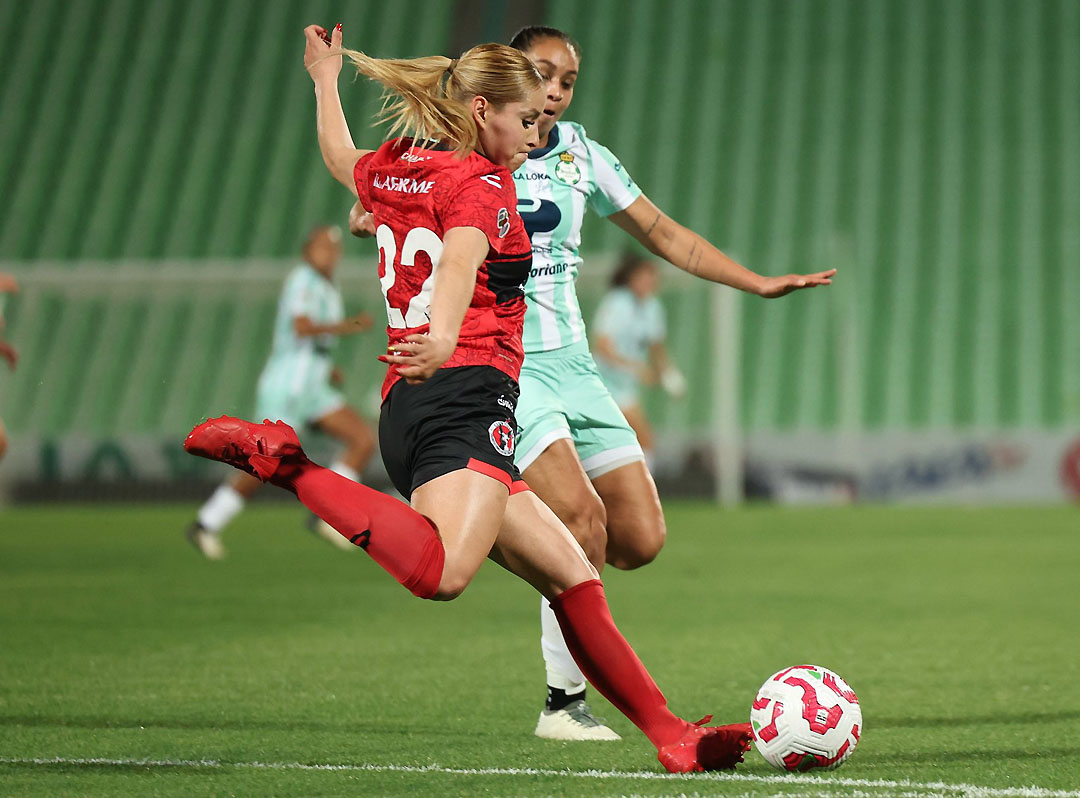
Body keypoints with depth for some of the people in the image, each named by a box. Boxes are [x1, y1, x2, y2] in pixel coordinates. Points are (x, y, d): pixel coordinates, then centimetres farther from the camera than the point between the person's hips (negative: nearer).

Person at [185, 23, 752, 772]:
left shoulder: (392, 170, 21)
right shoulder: (480, 183, -1)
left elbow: (341, 157, 46)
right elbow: (461, 260, -23)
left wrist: (325, 76, 64)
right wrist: (445, 337, -43)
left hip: (406, 405, 10)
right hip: (465, 394, -10)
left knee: (571, 573, 10)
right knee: (442, 571, -34)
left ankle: (670, 734, 7)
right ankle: (282, 462, -22)